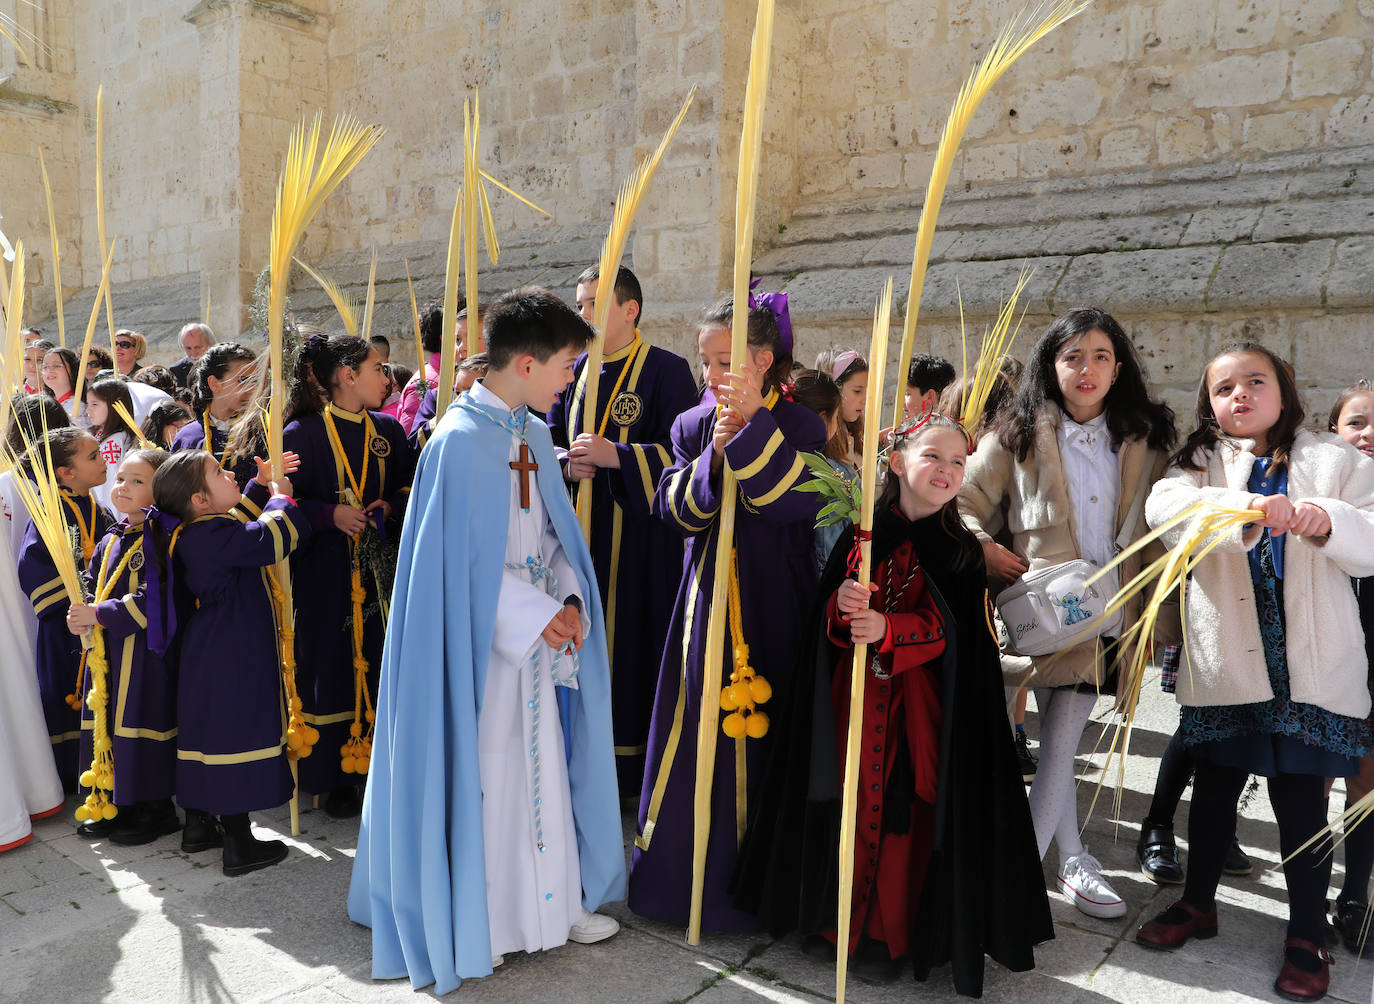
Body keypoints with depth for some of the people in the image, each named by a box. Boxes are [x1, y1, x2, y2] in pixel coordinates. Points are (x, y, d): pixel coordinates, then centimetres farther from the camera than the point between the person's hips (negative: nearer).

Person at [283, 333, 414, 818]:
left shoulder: (388, 431, 9)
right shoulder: (302, 433, -5)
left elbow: (408, 488, 14)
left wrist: (390, 507, -6)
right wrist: (331, 513, -19)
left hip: (381, 571, 4)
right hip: (326, 574, -4)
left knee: (380, 671, 6)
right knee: (331, 673, 3)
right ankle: (336, 779, 18)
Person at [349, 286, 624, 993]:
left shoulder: (534, 433, 7)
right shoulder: (461, 439, -17)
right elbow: (460, 554, -18)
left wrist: (569, 600, -4)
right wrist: (537, 611, -16)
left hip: (539, 627, 7)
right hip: (481, 634, -7)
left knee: (543, 758, 14)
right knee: (481, 765, 5)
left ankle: (552, 900, 30)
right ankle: (472, 919, 24)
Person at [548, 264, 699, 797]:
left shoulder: (667, 370, -4)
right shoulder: (576, 372, 14)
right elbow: (548, 440, 15)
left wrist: (616, 456, -22)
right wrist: (567, 463, -7)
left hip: (640, 537, -5)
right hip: (580, 533, 5)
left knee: (632, 638, -2)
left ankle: (633, 768, 12)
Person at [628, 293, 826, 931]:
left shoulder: (798, 426, -4)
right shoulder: (692, 425, 7)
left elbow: (796, 502, -20)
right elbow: (674, 511, -1)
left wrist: (753, 423, -25)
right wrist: (713, 457, -16)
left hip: (772, 608, -3)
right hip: (706, 599, 4)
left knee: (763, 734, 1)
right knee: (699, 730, 10)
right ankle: (686, 871, 27)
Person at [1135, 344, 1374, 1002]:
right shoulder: (1199, 463, 6)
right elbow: (1165, 507, -16)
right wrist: (1248, 511, -32)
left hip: (1309, 666, -1)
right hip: (1225, 663, 1)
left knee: (1301, 799, 4)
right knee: (1214, 787, 15)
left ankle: (1308, 935, 25)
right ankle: (1197, 903, 35)